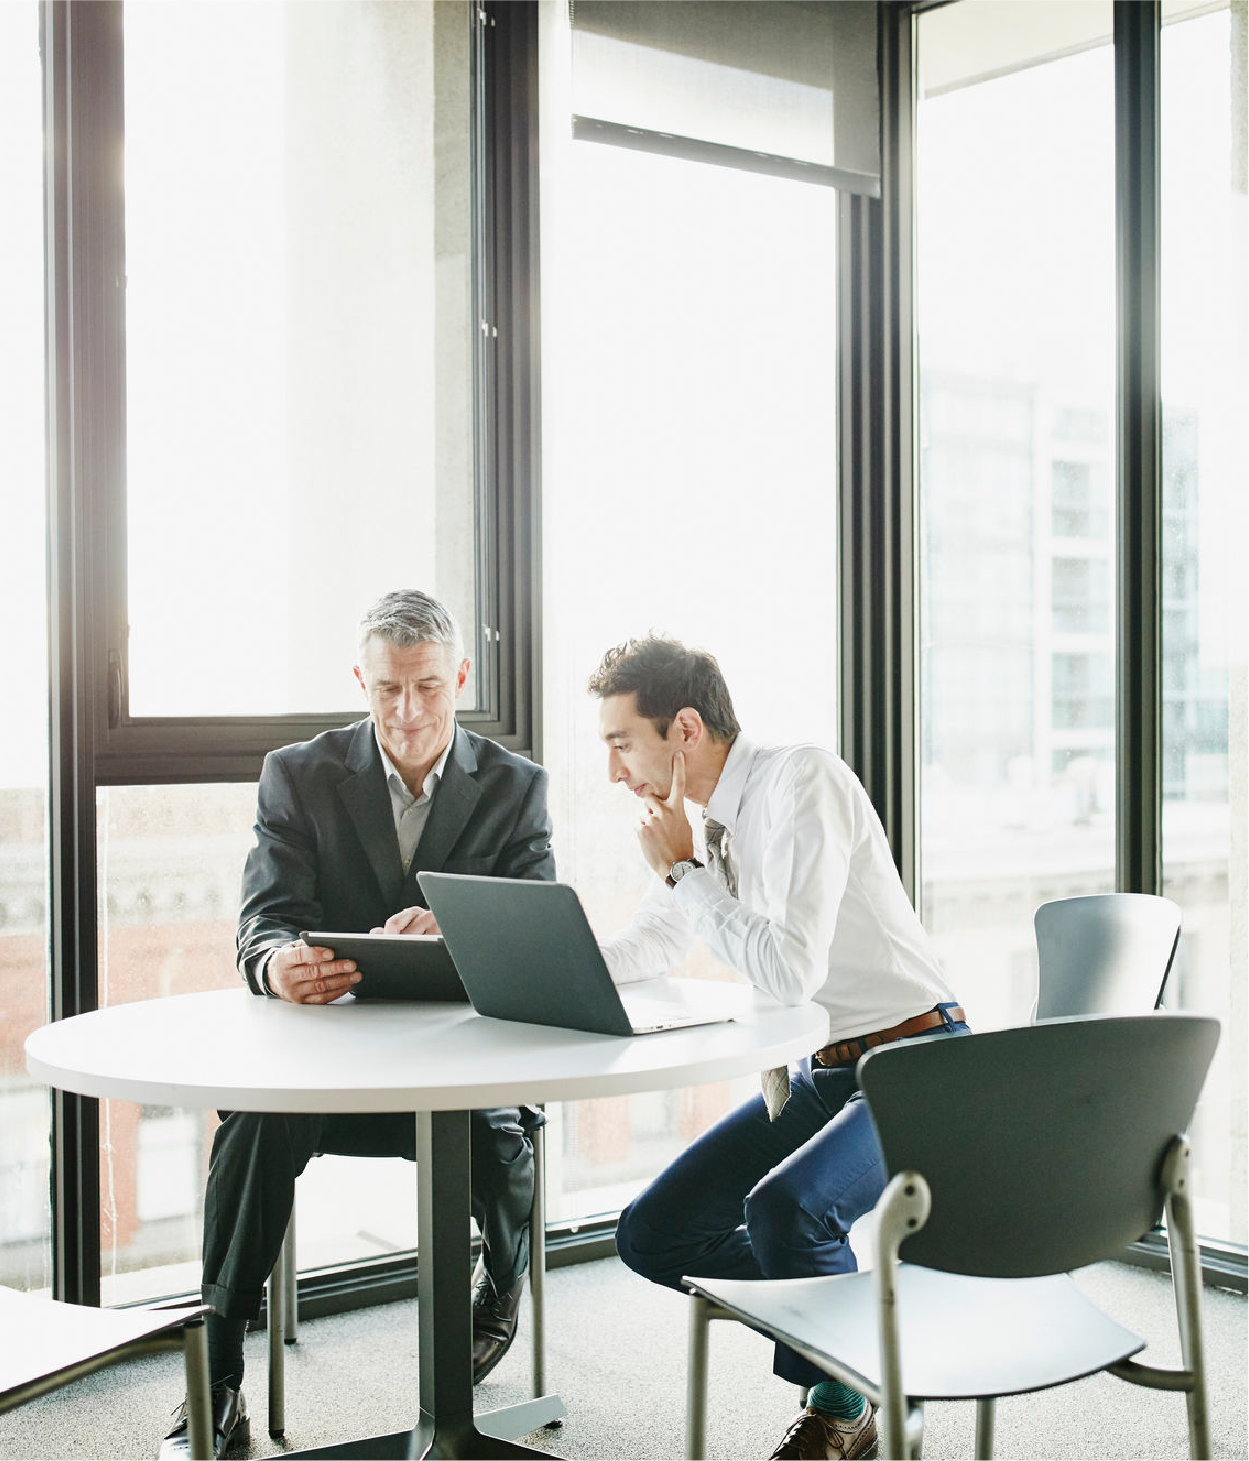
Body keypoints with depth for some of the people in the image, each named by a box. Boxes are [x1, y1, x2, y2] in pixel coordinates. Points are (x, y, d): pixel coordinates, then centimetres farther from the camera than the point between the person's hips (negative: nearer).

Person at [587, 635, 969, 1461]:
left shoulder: (804, 782, -19)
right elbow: (652, 946, 21)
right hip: (818, 1075, 9)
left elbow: (793, 971, -28)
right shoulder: (707, 818, 6)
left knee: (783, 1208, -32)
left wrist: (685, 868, -19)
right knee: (652, 1236, 1)